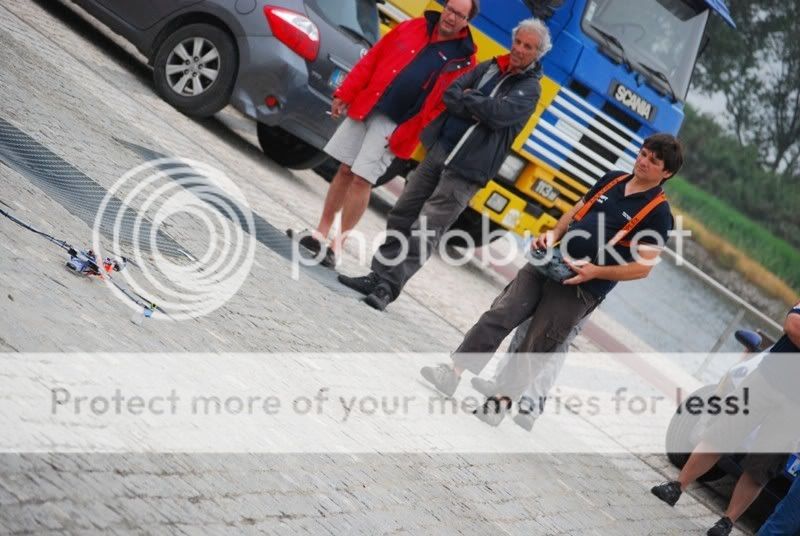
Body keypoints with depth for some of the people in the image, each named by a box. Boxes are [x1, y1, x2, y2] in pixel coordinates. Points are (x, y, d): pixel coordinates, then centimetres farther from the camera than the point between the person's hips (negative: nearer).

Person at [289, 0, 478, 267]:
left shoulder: (464, 60, -3)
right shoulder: (412, 28, 9)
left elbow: (445, 106, -7)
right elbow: (371, 61, 10)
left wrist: (407, 137, -13)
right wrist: (344, 94, 4)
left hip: (395, 125, -4)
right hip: (364, 108, 4)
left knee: (362, 179, -8)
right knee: (344, 171, 9)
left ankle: (338, 243, 3)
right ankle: (321, 233, 20)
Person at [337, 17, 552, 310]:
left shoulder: (530, 89, -2)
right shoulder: (489, 68, 13)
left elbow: (501, 113, -19)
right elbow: (450, 94, 3)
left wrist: (467, 98, -7)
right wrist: (479, 109, -13)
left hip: (466, 170, -6)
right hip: (437, 152, 6)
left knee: (427, 230, -11)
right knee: (402, 217, 7)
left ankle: (388, 287, -12)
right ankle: (378, 276, 17)